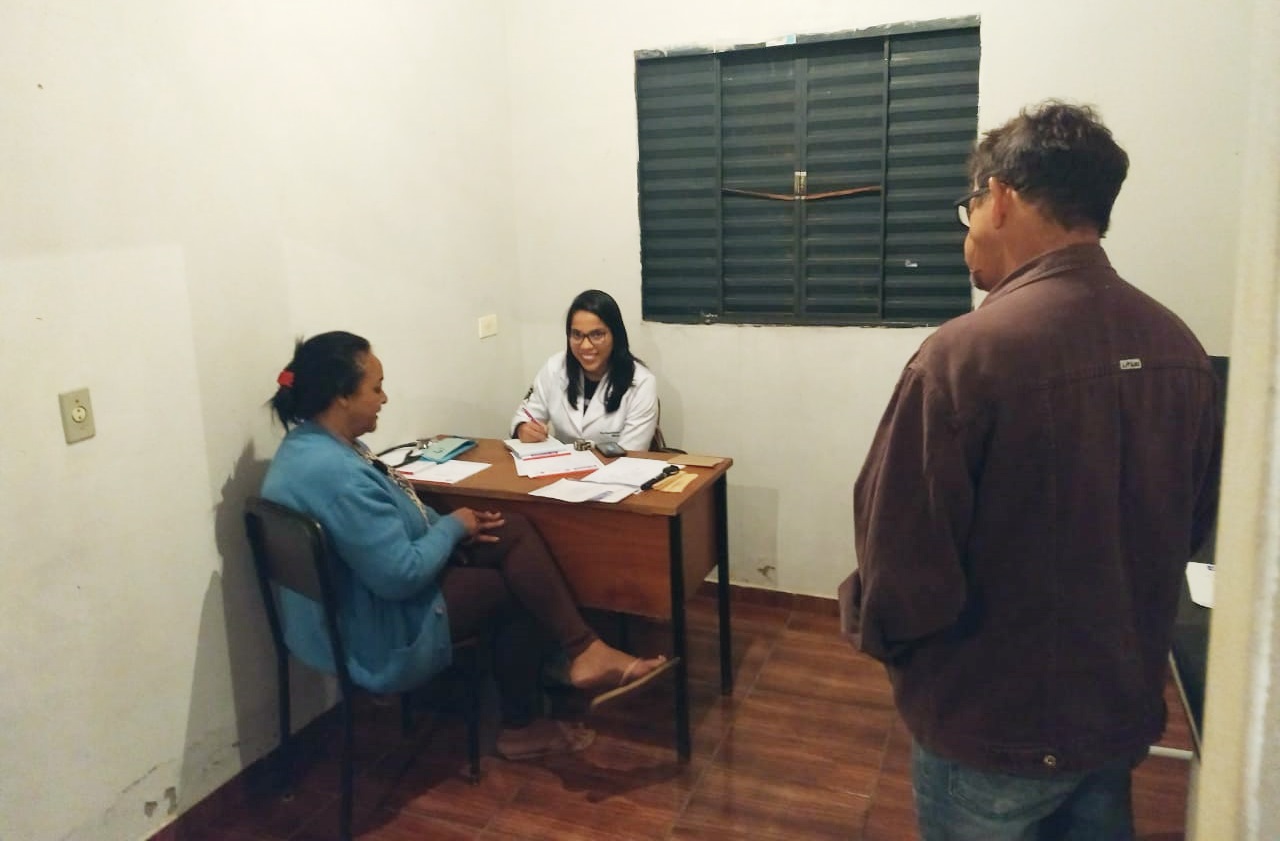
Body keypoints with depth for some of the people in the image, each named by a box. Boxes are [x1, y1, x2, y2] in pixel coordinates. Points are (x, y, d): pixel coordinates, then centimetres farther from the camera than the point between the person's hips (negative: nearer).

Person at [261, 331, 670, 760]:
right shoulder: (336, 474, -31)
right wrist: (452, 527, -12)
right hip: (377, 632, -10)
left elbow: (388, 519, 16)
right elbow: (401, 576, -29)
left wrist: (448, 526, 1)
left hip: (364, 599, 10)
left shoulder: (312, 443, 3)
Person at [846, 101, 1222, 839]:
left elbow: (904, 559, -24)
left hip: (994, 729, -5)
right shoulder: (1180, 347, -4)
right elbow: (1193, 524, 8)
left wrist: (880, 634, -2)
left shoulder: (966, 353, -26)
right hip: (1125, 709, 6)